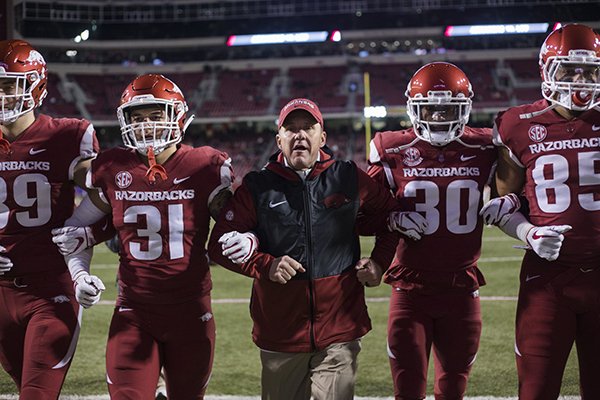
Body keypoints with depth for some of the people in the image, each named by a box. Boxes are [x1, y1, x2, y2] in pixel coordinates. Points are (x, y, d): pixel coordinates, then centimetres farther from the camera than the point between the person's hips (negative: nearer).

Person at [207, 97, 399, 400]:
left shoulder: (350, 179, 4)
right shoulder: (258, 187, 1)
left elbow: (391, 217, 19)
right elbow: (220, 244, -1)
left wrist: (379, 262, 5)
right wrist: (265, 265, -14)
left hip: (339, 331, 0)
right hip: (280, 333, 1)